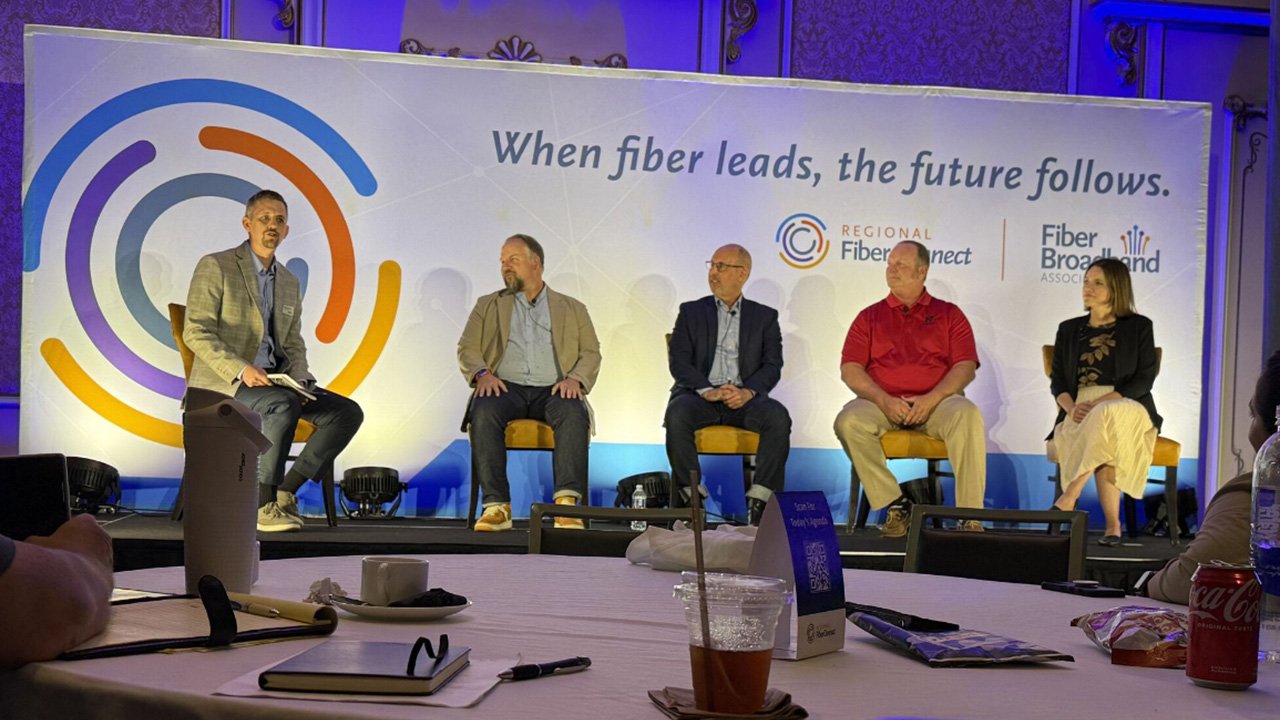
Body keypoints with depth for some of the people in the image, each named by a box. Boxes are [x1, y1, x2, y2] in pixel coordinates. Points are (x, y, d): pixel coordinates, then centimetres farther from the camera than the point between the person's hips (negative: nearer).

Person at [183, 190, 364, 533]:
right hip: (222, 382, -7)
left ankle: (284, 492, -10)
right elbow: (196, 332, -11)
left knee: (347, 412, -12)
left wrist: (299, 379, -5)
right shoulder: (215, 266, -3)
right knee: (284, 405, -36)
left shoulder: (290, 282, 17)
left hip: (274, 380, 7)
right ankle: (262, 504, -24)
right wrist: (240, 369, -24)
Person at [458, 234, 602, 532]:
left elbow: (591, 354, 13)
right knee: (483, 412, -35)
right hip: (506, 387, 1)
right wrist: (482, 373, -9)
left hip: (553, 390, 0)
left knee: (574, 413, -35)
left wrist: (575, 379, -9)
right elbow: (466, 348, 13)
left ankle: (567, 504, -41)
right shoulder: (488, 306, 23)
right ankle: (497, 506, -34)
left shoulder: (572, 308, 21)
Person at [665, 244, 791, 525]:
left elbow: (772, 366, 4)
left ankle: (759, 502, -25)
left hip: (745, 397, 0)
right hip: (701, 396, 0)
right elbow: (678, 361, 3)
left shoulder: (764, 317, 16)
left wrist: (748, 391, -18)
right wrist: (707, 390, -16)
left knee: (778, 417, -31)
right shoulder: (691, 312, 15)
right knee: (677, 413, -34)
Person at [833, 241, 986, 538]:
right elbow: (850, 369, 4)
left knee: (968, 415, -34)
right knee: (848, 420, -31)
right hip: (882, 403, 1)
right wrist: (884, 400, -13)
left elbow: (966, 366, 2)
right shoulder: (869, 317, 16)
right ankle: (895, 505, -23)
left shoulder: (948, 314, 15)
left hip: (937, 403, -1)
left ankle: (970, 515, -28)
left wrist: (932, 398, -15)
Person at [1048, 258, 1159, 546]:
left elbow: (1144, 379, -1)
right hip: (1080, 411, 2)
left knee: (1106, 416, -40)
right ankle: (1112, 524, -35)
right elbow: (1057, 379, 13)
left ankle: (1069, 496, -39)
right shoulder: (1069, 329, 20)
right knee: (1104, 444, -34)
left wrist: (1100, 402, -16)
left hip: (1128, 406, -2)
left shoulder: (1138, 327, 10)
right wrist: (1071, 406, -11)